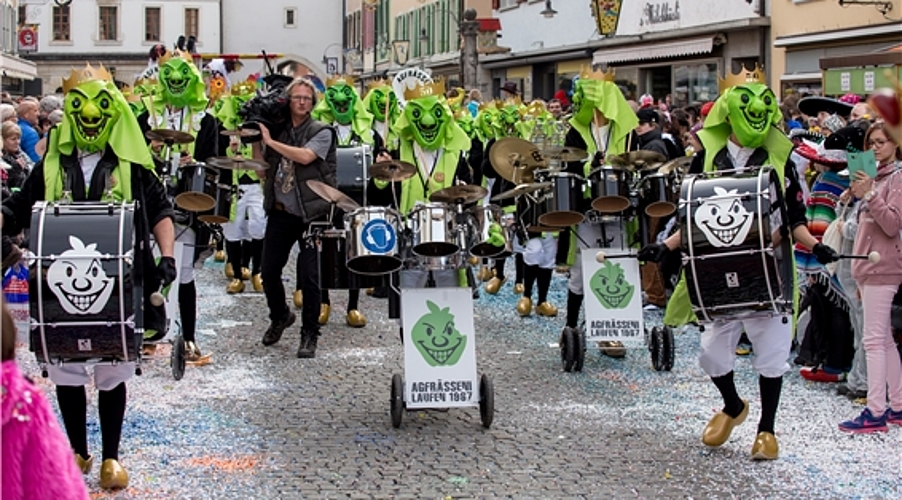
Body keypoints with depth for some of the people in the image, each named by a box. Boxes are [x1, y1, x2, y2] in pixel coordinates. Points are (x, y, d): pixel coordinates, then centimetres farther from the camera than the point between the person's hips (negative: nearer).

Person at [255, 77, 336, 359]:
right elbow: (264, 171, 15)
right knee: (269, 271, 8)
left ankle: (309, 334, 6)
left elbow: (305, 156, -21)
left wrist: (270, 141, -15)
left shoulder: (322, 132, -2)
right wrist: (256, 143, 3)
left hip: (309, 214, -5)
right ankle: (279, 317, 34)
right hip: (279, 212, 5)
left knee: (309, 276, -5)